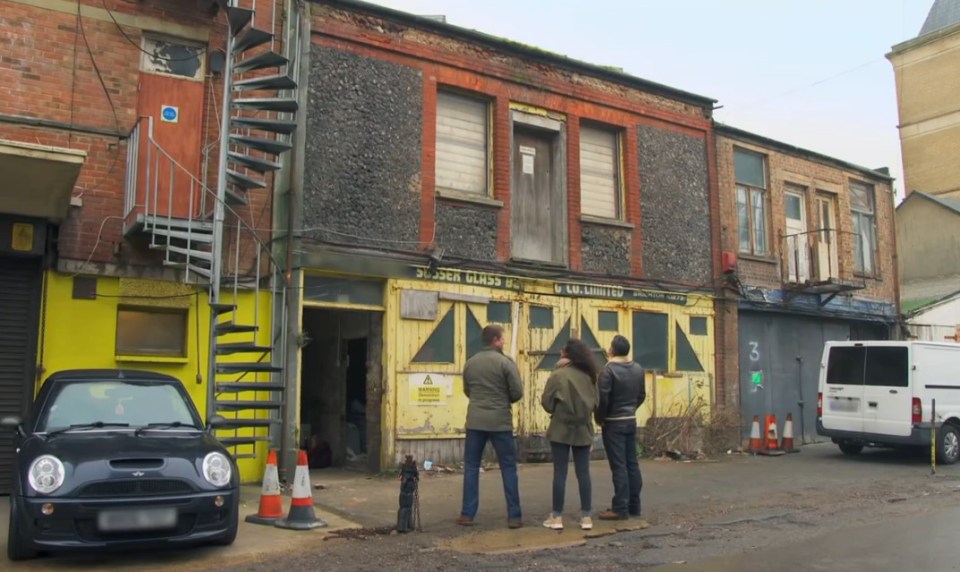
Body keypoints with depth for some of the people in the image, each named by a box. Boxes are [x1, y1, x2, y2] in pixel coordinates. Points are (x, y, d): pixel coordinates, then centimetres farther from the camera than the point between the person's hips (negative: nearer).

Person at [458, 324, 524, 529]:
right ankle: (514, 516, 7)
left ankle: (467, 514, 9)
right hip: (500, 422, -3)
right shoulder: (505, 362, -8)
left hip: (475, 421, 3)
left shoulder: (470, 363, 5)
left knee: (471, 467, 10)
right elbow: (517, 393, -9)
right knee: (508, 468, 5)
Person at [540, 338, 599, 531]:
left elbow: (546, 402, -6)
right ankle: (586, 517, 11)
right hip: (583, 429, 4)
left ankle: (557, 517, 7)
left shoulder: (558, 375, -12)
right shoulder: (589, 376, 2)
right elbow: (595, 403, 10)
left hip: (561, 429, -4)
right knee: (583, 473, 8)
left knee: (560, 473, 2)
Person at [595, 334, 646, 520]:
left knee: (619, 466, -5)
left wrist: (599, 418, -5)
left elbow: (602, 397, -19)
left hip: (613, 423, -7)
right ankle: (634, 506, 17)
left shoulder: (609, 369, -15)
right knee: (632, 463, 11)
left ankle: (620, 508, -2)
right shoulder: (638, 369, 5)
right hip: (631, 421, 7)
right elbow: (641, 395, 12)